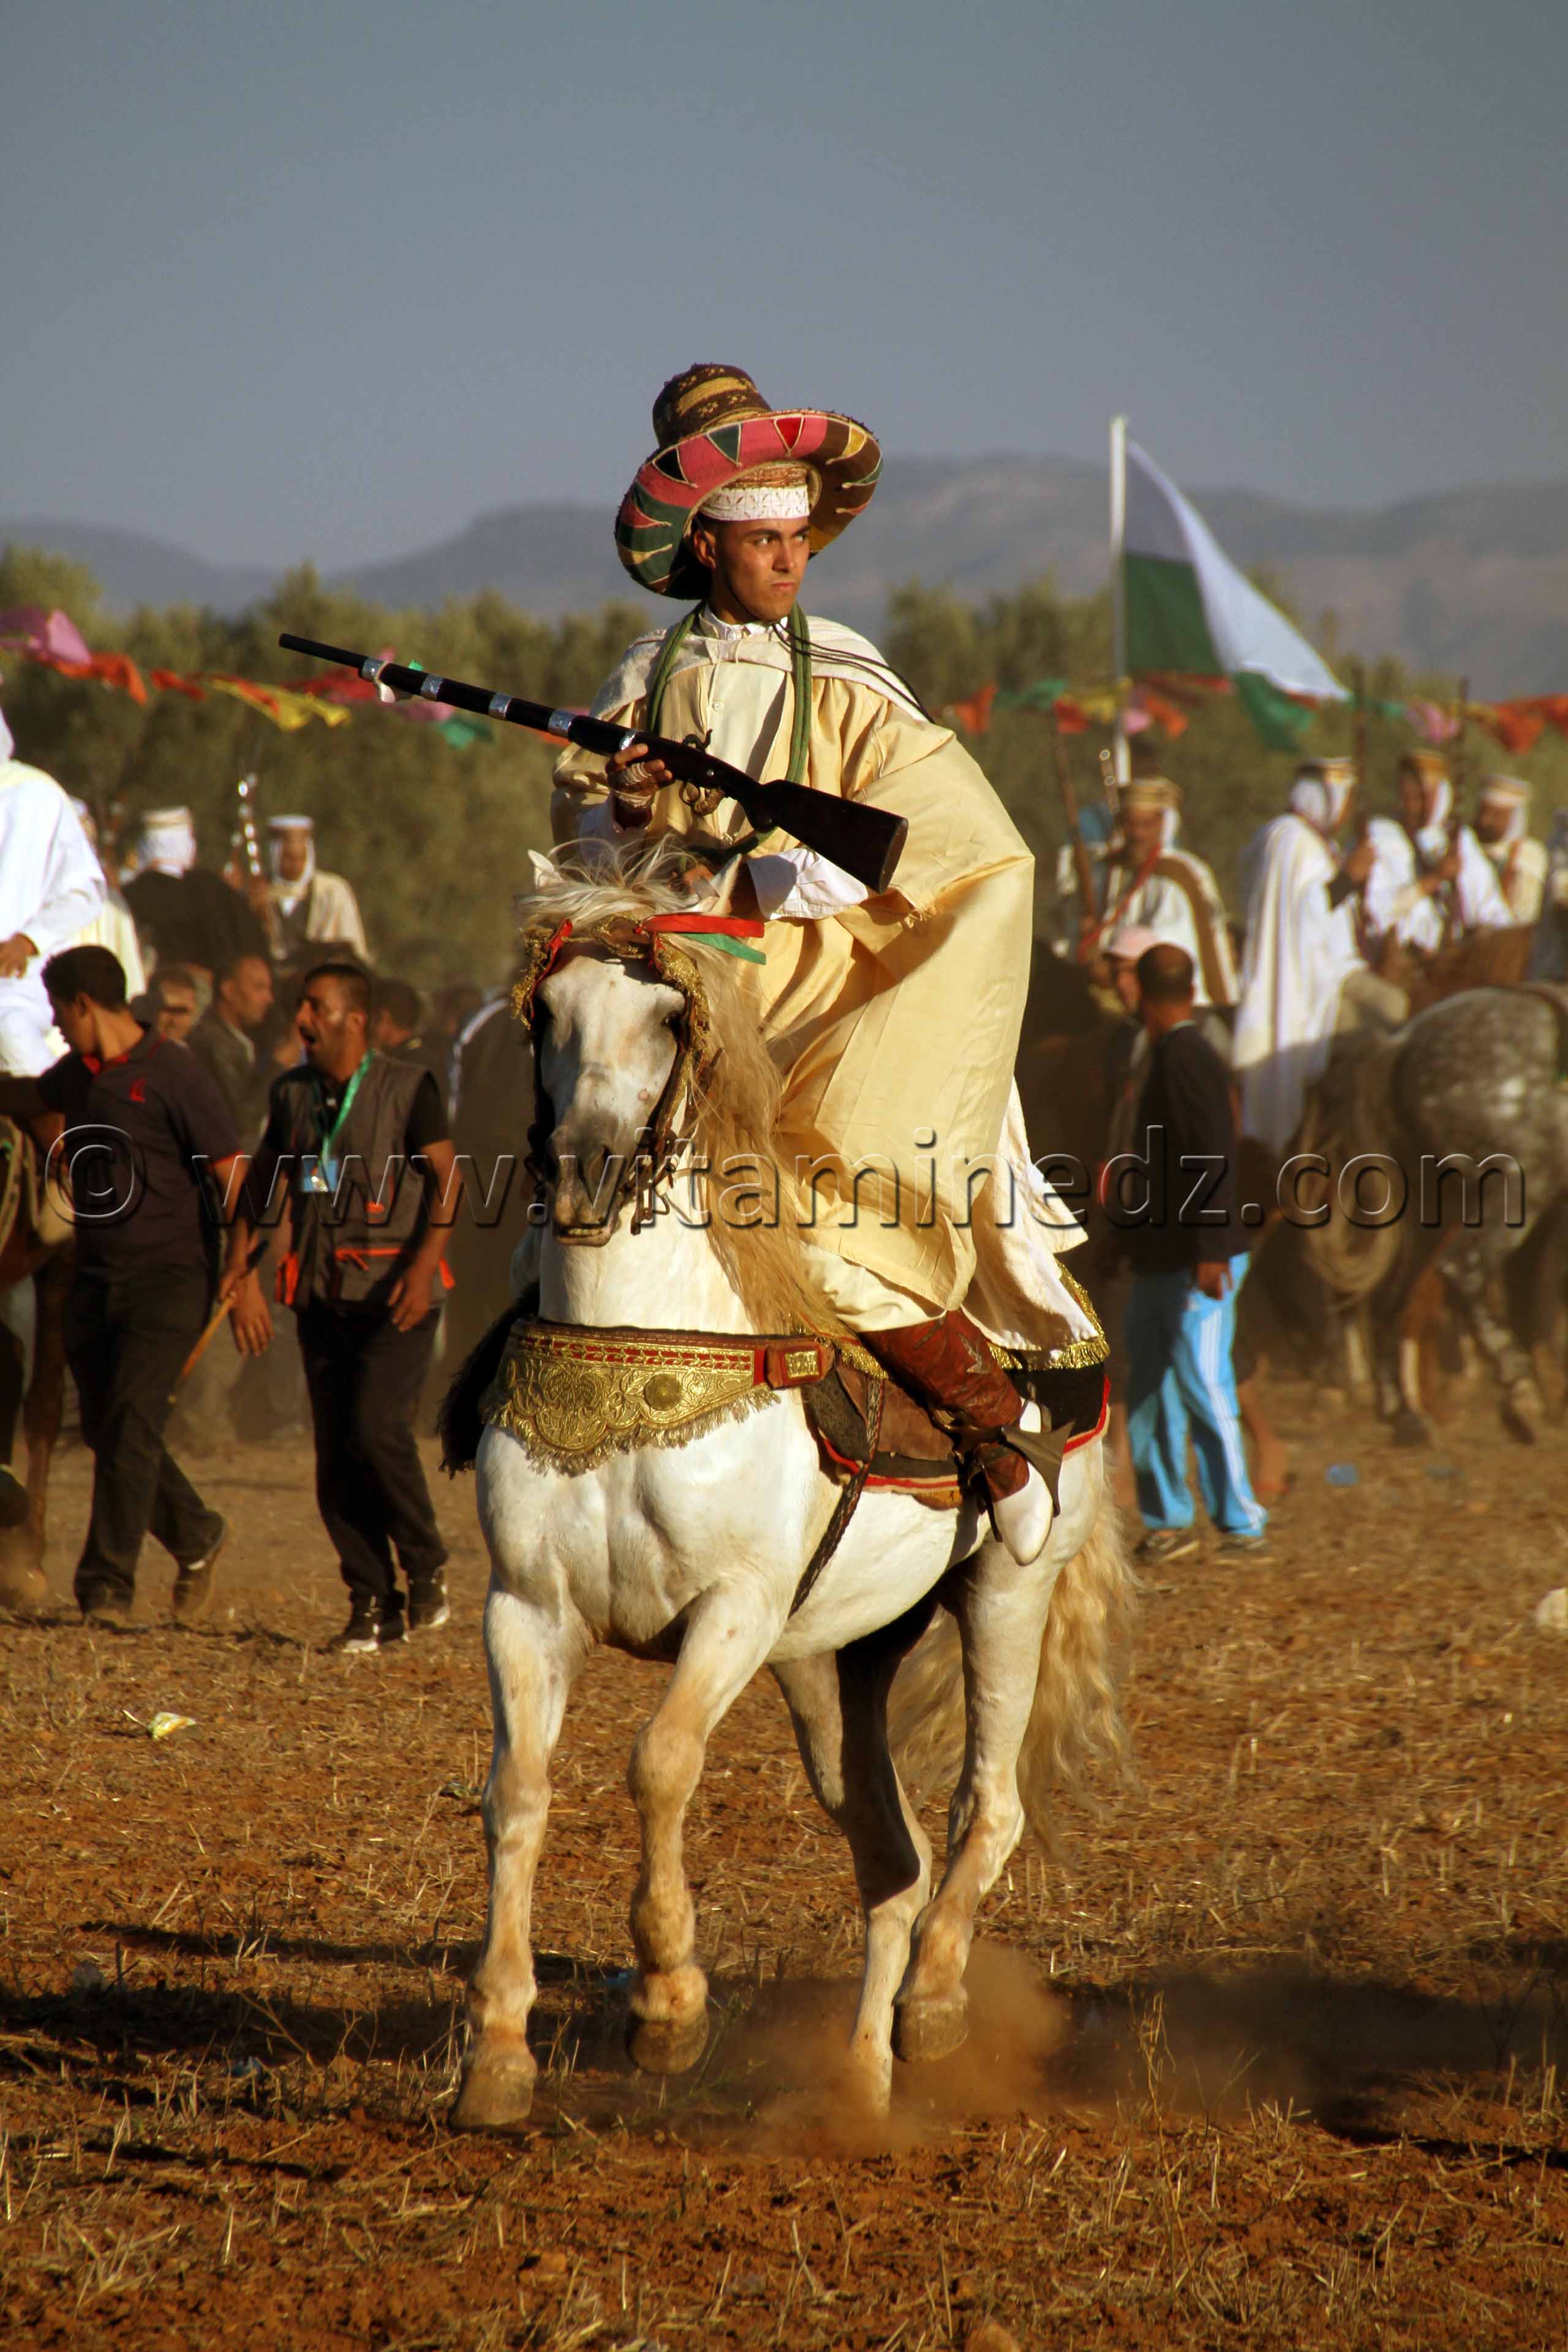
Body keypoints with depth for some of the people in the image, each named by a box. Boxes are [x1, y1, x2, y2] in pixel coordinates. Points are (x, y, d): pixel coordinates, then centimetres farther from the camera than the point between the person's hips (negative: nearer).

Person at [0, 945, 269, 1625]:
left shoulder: (172, 1073, -11)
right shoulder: (79, 1072, 10)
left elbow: (232, 1174, -10)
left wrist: (245, 1274, -13)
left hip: (168, 1276, -7)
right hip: (95, 1280, 8)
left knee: (131, 1420, -18)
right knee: (106, 1428, 8)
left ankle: (107, 1586, -20)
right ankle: (195, 1538, 29)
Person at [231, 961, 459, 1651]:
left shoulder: (408, 1089, -5)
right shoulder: (292, 1094, 10)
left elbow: (446, 1176, -10)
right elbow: (265, 1174, 22)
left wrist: (425, 1261, -22)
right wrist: (240, 1243, 10)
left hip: (393, 1295, -5)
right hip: (322, 1296, 5)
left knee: (376, 1426, -21)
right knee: (335, 1457, 1)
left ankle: (427, 1569, -2)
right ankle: (374, 1605, 8)